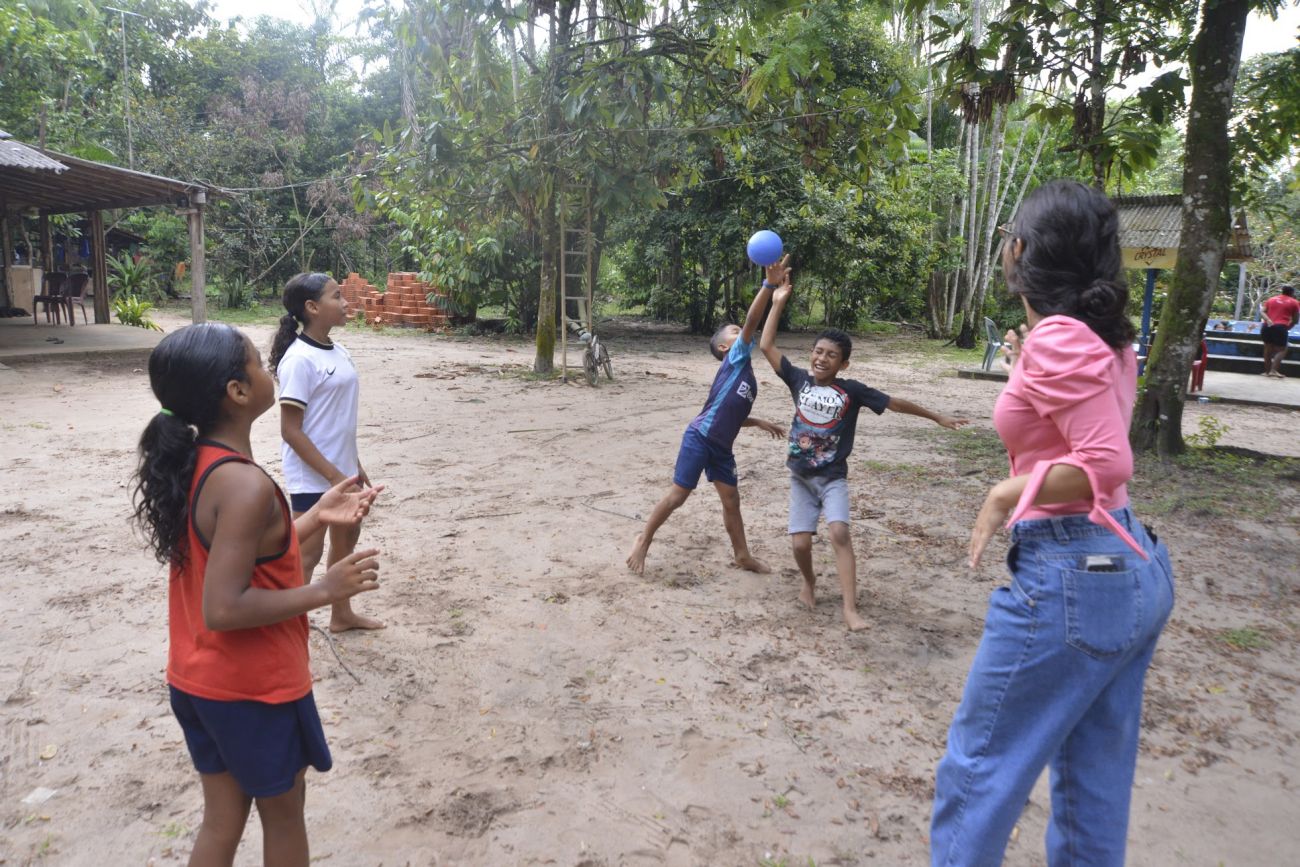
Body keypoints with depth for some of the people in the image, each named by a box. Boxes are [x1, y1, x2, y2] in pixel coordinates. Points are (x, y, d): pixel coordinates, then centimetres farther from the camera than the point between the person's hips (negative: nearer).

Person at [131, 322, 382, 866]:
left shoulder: (189, 464, 0)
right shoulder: (247, 485, -28)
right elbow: (224, 609, -29)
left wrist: (316, 517, 7)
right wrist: (325, 590, -22)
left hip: (198, 681, 8)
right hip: (255, 688, -8)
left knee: (222, 817, 22)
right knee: (283, 811, 17)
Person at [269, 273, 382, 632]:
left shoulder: (338, 352, 6)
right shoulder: (300, 359, -20)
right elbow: (290, 430, -20)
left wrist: (355, 466, 17)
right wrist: (333, 474, -21)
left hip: (341, 469, 9)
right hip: (313, 475, -9)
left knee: (347, 536, 20)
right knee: (308, 553, -1)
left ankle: (342, 614, 39)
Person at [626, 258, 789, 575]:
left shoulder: (748, 378, 18)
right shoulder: (735, 359, -5)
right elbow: (752, 320, -19)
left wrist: (759, 423, 22)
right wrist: (769, 284, -26)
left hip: (721, 447, 8)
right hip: (699, 438, -8)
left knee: (731, 499, 13)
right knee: (677, 495, -2)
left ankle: (742, 554, 25)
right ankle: (643, 540, 14)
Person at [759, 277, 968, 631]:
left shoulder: (851, 390, -7)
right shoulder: (799, 379, -2)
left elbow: (895, 403, 0)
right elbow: (767, 346, -4)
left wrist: (938, 418, 5)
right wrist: (778, 304, -7)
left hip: (833, 478, -2)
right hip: (800, 477, 2)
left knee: (839, 532, -21)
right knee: (800, 542, -5)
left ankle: (850, 609, -19)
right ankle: (809, 581, 29)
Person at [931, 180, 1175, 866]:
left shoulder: (1056, 337, -16)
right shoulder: (1103, 338, 10)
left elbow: (1107, 463, -23)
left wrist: (1006, 495, -13)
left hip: (1070, 575, -9)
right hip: (1133, 565, 9)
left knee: (978, 763, 7)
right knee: (1095, 777, 20)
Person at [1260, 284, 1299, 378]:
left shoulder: (1272, 299, 19)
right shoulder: (1294, 302, 10)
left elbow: (1262, 311, 4)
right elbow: (1295, 320, 10)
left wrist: (1268, 320, -8)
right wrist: (1288, 327, 24)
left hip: (1267, 326, 4)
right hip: (1281, 327, -4)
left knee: (1268, 348, 15)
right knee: (1281, 350, 1)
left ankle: (1267, 371, 17)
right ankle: (1273, 370, -16)